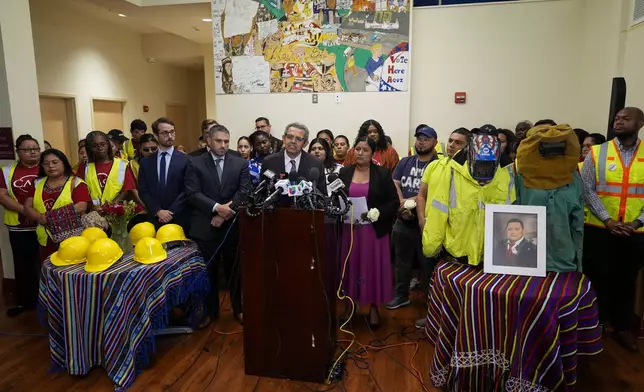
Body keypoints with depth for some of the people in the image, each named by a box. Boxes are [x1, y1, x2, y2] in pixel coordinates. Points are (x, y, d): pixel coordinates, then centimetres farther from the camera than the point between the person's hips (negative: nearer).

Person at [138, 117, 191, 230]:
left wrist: (171, 212, -11)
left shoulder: (185, 160, -1)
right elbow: (143, 191, 5)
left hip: (179, 219, -2)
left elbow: (187, 190, -5)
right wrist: (158, 211, -9)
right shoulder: (146, 162, 8)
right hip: (154, 219, 2)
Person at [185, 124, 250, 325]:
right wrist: (217, 207, -18)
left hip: (233, 225, 1)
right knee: (208, 270, 9)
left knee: (235, 269, 10)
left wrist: (227, 210, -14)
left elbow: (244, 192, -4)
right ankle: (210, 310, 25)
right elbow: (193, 193, -8)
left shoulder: (241, 164, 5)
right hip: (205, 226, 0)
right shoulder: (195, 164, 2)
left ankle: (239, 309, 25)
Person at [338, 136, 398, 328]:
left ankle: (374, 307, 19)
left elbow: (394, 202, -3)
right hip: (349, 229, 2)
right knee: (351, 267, 8)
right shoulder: (344, 172, 5)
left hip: (374, 229, -2)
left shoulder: (383, 173, -1)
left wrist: (378, 213, -16)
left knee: (373, 267, 4)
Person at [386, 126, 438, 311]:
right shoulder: (405, 162, 10)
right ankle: (402, 295, 33)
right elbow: (394, 185, 3)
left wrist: (412, 201, -17)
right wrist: (402, 204, -13)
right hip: (403, 221, 5)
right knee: (402, 261, 17)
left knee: (428, 264, 5)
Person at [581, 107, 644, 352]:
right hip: (598, 230, -1)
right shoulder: (596, 153, -1)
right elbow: (587, 190, -6)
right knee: (597, 278, 7)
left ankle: (622, 327, 29)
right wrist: (608, 220, -14)